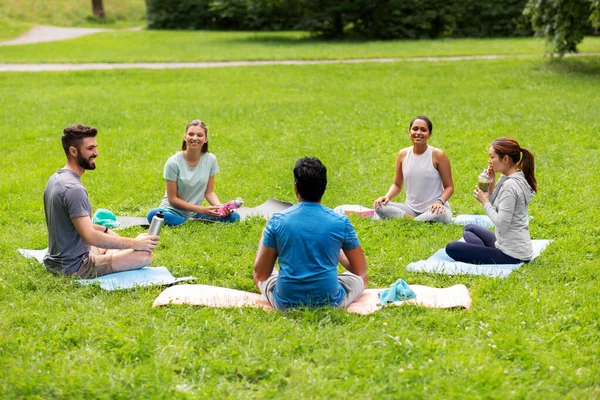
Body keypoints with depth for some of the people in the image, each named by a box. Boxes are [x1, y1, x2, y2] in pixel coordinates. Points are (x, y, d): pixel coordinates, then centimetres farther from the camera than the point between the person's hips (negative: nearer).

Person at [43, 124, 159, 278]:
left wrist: (105, 230, 12)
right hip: (74, 267, -10)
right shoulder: (73, 189, -25)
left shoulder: (56, 179, 7)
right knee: (145, 254, -17)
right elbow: (89, 236, -32)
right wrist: (134, 243, -27)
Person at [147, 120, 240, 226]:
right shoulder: (173, 162, -13)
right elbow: (173, 199, -11)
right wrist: (201, 209, -20)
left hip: (195, 213, 2)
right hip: (173, 211, -2)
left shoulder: (210, 160, -3)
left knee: (233, 216, -19)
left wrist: (220, 207, -18)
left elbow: (209, 192, 4)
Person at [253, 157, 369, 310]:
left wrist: (263, 239, 17)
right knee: (362, 277, 27)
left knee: (258, 275, 31)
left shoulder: (277, 221, -8)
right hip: (330, 303, 0)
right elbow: (361, 270, 6)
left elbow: (261, 274, -1)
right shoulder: (341, 222, -7)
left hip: (286, 303, 0)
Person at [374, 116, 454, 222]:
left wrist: (440, 201, -23)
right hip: (410, 208, 4)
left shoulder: (437, 155, -7)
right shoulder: (403, 154, 4)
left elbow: (449, 187, -3)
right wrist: (387, 196, -9)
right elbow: (397, 185, 13)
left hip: (433, 209, -4)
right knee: (379, 206, -20)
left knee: (440, 215, -39)